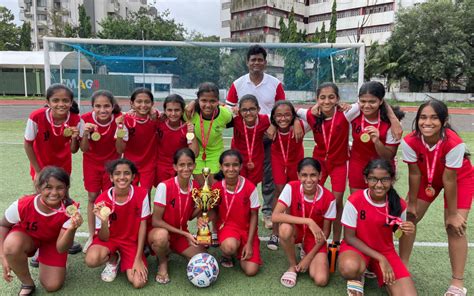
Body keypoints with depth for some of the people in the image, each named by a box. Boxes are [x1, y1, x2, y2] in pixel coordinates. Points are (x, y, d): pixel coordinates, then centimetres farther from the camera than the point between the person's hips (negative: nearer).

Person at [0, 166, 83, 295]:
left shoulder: (69, 210, -31)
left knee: (53, 286, -6)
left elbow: (61, 248, -28)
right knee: (12, 245, -36)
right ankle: (27, 284, -8)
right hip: (26, 237, 0)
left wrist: (72, 229, -48)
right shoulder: (22, 205, -33)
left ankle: (42, 258, 26)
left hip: (53, 242, 1)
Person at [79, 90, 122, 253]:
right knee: (92, 198, 8)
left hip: (111, 162, -1)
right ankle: (91, 236, 24)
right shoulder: (85, 119, -20)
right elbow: (84, 149, -14)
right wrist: (85, 133, -32)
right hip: (92, 163, 1)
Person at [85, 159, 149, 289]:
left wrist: (138, 259, -13)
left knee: (138, 282, -19)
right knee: (91, 260, -34)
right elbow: (104, 238, -15)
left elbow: (142, 225, -10)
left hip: (132, 240, 0)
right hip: (109, 238, 0)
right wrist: (104, 221, -38)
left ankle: (127, 260, 14)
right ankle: (113, 259, 4)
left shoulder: (142, 194, -18)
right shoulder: (102, 200, -20)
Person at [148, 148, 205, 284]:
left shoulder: (195, 187, -8)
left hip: (182, 234, 5)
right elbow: (156, 221, -20)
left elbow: (190, 216, 4)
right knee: (161, 235, -41)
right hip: (162, 232, -5)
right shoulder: (164, 186, -23)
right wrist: (184, 233, -22)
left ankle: (172, 250, 15)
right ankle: (162, 263, -4)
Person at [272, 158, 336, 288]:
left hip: (315, 237, 0)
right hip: (295, 231, 0)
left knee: (321, 280, -20)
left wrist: (308, 257, -12)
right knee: (285, 228, -38)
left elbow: (326, 231, -8)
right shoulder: (291, 188, -23)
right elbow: (275, 216, -33)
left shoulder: (328, 198, -20)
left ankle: (308, 256, 14)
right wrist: (308, 221, -38)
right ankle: (293, 266, -8)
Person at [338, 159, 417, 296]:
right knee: (349, 268, -39)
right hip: (357, 247, -3)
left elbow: (398, 232, 6)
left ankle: (374, 270, 12)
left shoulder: (399, 204, -11)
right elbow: (349, 237, -13)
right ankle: (357, 277, 0)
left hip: (386, 251, 4)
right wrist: (380, 258, -18)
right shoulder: (355, 201, -20)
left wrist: (406, 232, -20)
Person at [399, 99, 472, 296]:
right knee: (409, 218, -1)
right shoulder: (410, 141, -30)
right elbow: (414, 174, -19)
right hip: (428, 177, 3)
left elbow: (449, 180, -29)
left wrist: (452, 214, -19)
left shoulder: (454, 143, -38)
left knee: (455, 226, -12)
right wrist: (412, 204, -10)